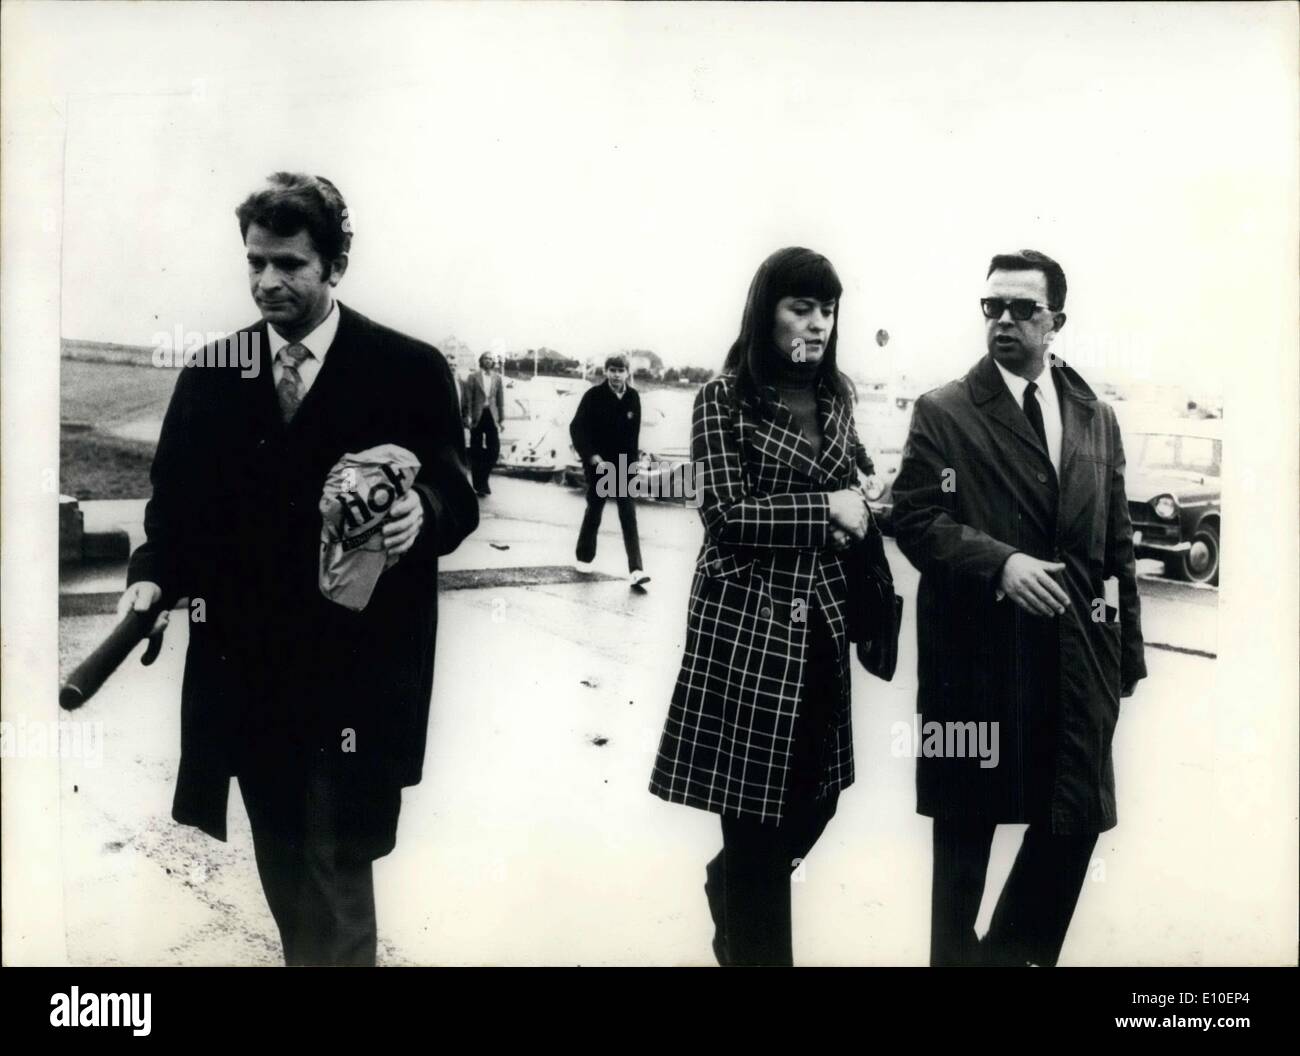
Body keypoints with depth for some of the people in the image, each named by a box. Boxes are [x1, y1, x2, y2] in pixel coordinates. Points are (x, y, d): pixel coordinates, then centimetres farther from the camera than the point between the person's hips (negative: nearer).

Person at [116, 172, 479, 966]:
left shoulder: (408, 370, -5)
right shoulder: (211, 373, 6)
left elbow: (458, 498, -5)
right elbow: (177, 497, 7)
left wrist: (422, 513, -27)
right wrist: (154, 574, -10)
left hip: (354, 675, -4)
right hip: (245, 671, 4)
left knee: (337, 870, 6)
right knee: (283, 872, 20)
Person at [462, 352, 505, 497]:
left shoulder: (497, 379, 10)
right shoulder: (473, 377, 2)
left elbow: (500, 400, 10)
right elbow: (468, 398, -2)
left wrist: (501, 419, 6)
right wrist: (468, 416, -9)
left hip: (492, 416, 2)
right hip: (477, 417, -2)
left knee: (494, 449, -6)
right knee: (476, 451, 3)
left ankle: (483, 477, 14)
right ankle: (479, 484, 11)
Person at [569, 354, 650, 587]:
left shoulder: (633, 397, -1)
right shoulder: (594, 395, -11)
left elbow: (634, 432, 8)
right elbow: (576, 428, -11)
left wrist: (633, 459, 7)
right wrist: (591, 456, -19)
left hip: (624, 465, 2)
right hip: (598, 463, -2)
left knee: (629, 515, -4)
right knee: (594, 511, 10)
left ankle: (635, 570, -9)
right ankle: (584, 558, 31)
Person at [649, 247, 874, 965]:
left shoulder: (837, 394, 10)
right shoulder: (725, 397, -8)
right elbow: (727, 515, -14)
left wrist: (858, 508, -1)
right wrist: (826, 509, -11)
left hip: (821, 619, 6)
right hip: (747, 618, -6)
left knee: (819, 792, 14)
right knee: (757, 808, 1)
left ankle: (730, 885, 42)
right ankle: (755, 943, 21)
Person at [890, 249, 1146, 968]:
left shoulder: (1097, 418, 12)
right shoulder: (943, 412, -1)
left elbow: (1116, 545, 13)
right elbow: (915, 521, -8)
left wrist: (1125, 653, 10)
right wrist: (1000, 560, -22)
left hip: (1077, 655, 4)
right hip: (978, 651, -3)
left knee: (1077, 819, 4)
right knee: (966, 824, 9)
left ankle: (1010, 951, 28)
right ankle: (955, 952, 30)